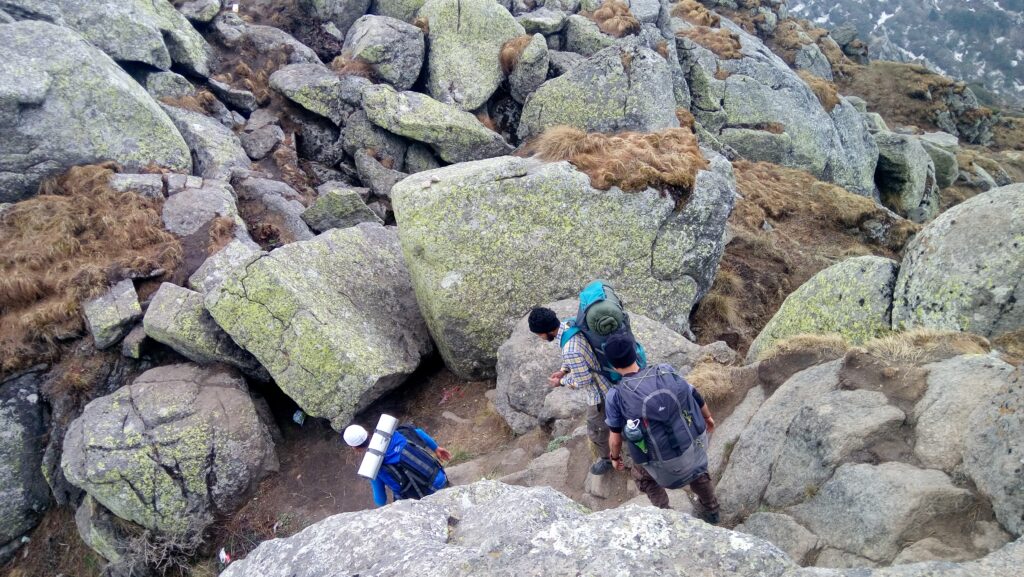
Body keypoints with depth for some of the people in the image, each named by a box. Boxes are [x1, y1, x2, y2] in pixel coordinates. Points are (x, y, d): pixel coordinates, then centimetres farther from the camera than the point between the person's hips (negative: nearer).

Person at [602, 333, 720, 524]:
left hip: (666, 463, -3)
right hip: (695, 444, 3)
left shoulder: (615, 396, -18)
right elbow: (695, 397, 3)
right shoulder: (665, 371, -10)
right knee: (696, 467, 37)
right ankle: (710, 510, 54)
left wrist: (615, 458, 13)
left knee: (642, 473, 30)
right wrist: (708, 417, 23)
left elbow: (615, 438, -8)